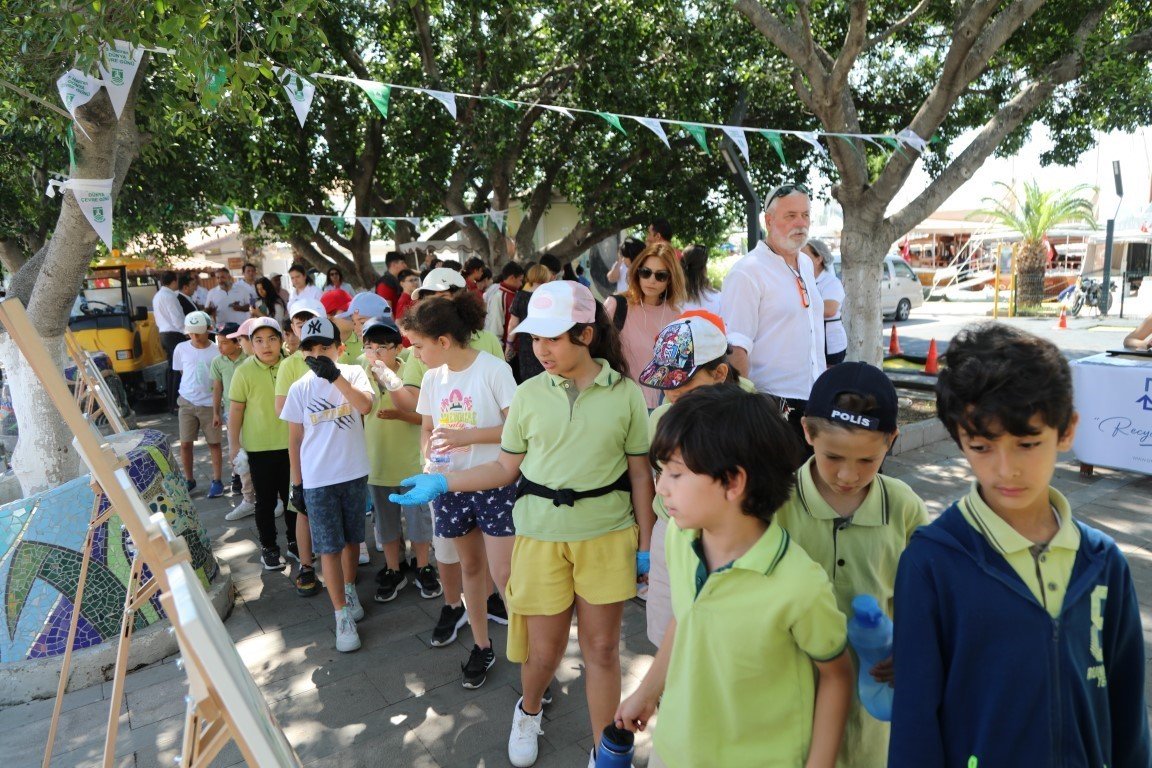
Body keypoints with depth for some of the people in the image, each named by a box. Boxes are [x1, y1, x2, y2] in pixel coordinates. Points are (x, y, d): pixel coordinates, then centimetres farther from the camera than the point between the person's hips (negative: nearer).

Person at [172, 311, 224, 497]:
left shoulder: (217, 351, -9)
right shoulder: (181, 349, -1)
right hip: (187, 402, 2)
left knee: (214, 443, 5)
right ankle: (189, 479, 23)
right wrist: (193, 388, 8)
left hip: (209, 403, -2)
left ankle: (216, 481, 15)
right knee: (185, 443, 6)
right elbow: (182, 372, 13)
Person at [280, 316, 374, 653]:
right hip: (317, 479, -1)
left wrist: (335, 376, -32)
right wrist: (296, 482, 5)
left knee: (351, 538, 17)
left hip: (354, 473, 1)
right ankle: (343, 617, 10)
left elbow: (366, 405, -23)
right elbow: (294, 439, 4)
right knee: (329, 547, 1)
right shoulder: (300, 388, -2)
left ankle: (349, 590, 40)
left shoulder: (353, 373, -4)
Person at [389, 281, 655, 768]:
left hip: (608, 535, -1)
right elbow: (506, 468, 4)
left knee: (602, 649, 8)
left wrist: (645, 544, 1)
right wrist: (441, 483, -4)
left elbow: (639, 474, 0)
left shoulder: (625, 393, -5)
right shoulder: (529, 394, -1)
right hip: (541, 534, 1)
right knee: (544, 650, 12)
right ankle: (529, 711, 46)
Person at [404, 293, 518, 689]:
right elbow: (426, 428, 14)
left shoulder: (494, 369, -15)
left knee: (504, 573, -6)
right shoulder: (432, 378, 4)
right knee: (470, 565, 17)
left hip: (495, 483, -6)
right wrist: (429, 450, -8)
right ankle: (481, 646, 34)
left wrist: (466, 436, -24)